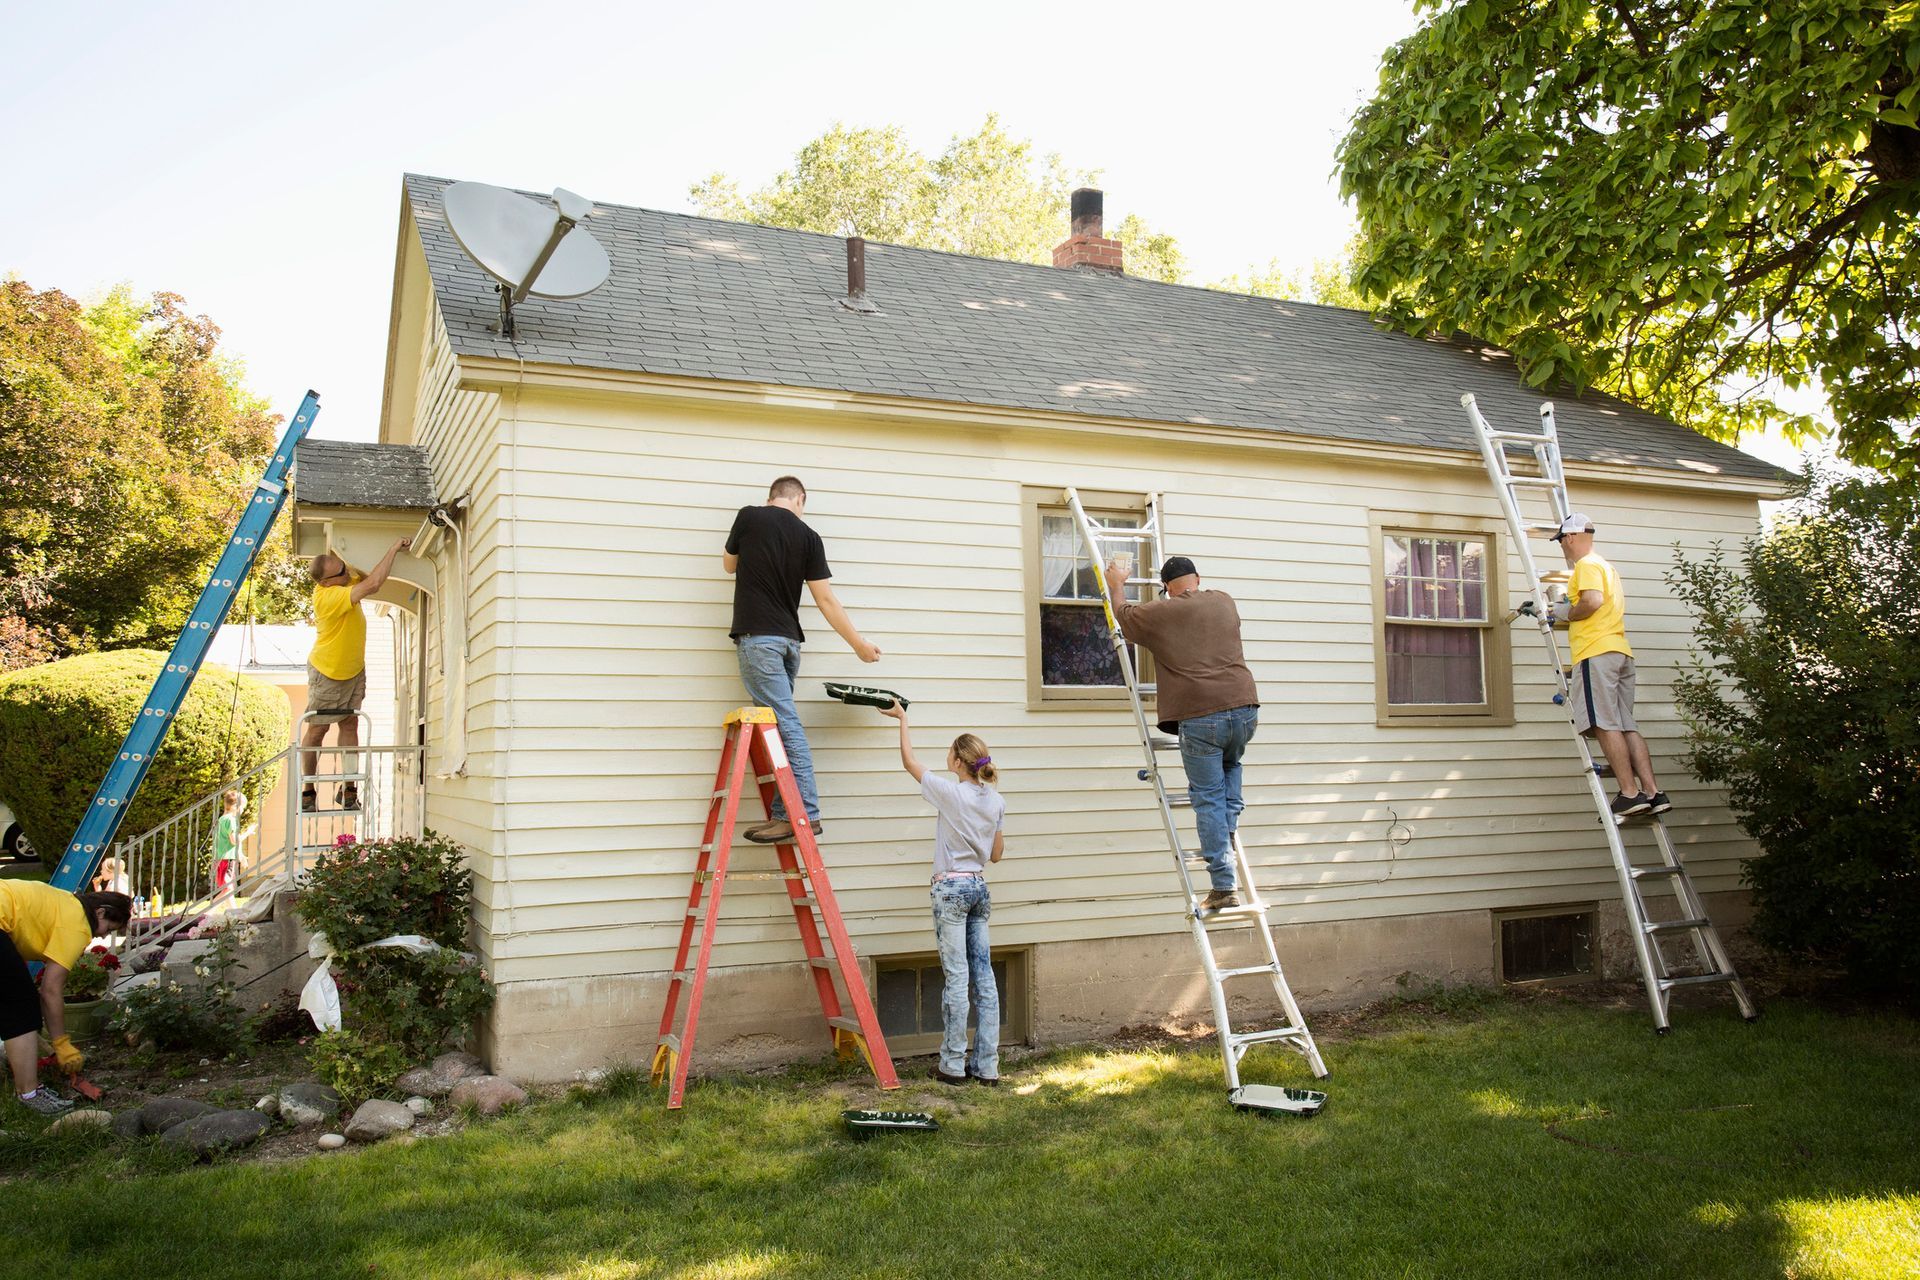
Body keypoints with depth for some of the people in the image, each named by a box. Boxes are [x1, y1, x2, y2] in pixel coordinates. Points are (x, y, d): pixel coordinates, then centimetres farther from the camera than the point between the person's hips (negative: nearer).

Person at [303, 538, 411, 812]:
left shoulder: (343, 581, -8)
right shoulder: (328, 596, -32)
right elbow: (373, 584, -42)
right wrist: (394, 549, -35)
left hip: (354, 670, 8)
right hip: (327, 674, -8)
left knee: (350, 725, 5)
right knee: (316, 730, 3)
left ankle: (348, 789, 7)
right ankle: (307, 792, 13)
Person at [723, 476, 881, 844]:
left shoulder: (748, 517, 1)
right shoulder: (808, 536, 6)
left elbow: (730, 565, 17)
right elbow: (826, 599, 3)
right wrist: (859, 644, 9)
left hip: (757, 636, -4)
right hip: (789, 638, 4)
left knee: (786, 725, -9)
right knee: (782, 726, 10)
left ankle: (805, 813, -12)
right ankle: (784, 813, 9)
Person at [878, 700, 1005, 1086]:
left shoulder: (950, 793, -11)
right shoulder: (996, 802, 6)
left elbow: (909, 760, 2)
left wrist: (902, 718, 13)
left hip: (951, 888, -6)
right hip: (980, 888, 6)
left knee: (956, 977, -3)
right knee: (984, 976, 6)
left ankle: (953, 1065, 3)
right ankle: (986, 1066, 10)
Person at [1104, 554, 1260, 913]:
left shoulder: (1161, 613, 3)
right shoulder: (1225, 602, 15)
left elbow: (1122, 613, 22)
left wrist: (1116, 583, 41)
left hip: (1200, 717, -4)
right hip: (1245, 708, 4)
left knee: (1208, 799, 2)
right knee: (1230, 764, 34)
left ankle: (1223, 887, 0)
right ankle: (1229, 829, 19)